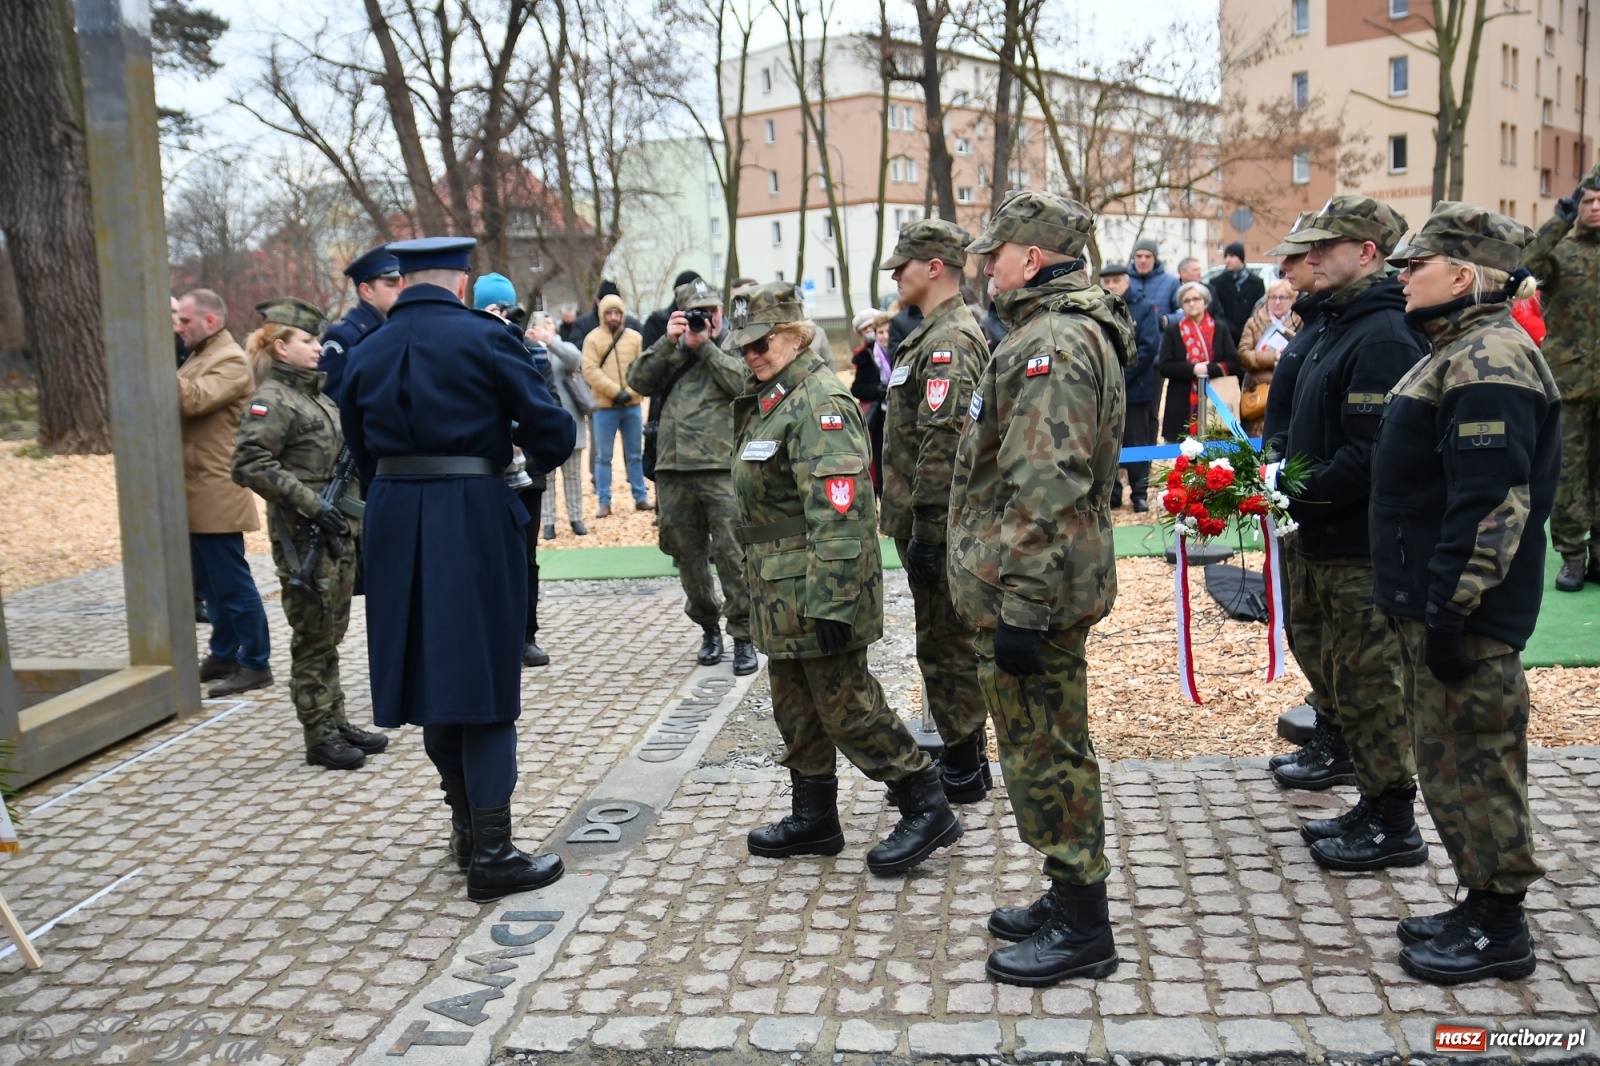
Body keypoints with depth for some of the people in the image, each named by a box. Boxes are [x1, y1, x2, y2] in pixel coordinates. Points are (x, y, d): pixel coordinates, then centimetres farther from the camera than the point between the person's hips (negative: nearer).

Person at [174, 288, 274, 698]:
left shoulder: (231, 361, -12)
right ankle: (224, 655, 27)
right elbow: (182, 403, 20)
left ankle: (256, 664, 4)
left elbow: (192, 400, -26)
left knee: (231, 583, -4)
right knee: (210, 583, 16)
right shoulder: (200, 356, 18)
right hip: (195, 494, 10)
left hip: (216, 495, -10)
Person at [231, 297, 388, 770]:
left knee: (331, 633, 15)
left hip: (338, 530, 8)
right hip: (303, 536, -8)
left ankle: (336, 722, 24)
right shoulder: (272, 400, -12)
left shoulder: (316, 394, 14)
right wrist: (310, 502, -23)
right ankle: (320, 738, 8)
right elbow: (250, 465, -21)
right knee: (314, 638, 0)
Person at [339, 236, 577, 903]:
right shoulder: (484, 338, -6)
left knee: (433, 673, 16)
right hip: (474, 517, -5)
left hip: (395, 523, 5)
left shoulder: (366, 353, 9)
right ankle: (490, 854, 3)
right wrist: (538, 458, 13)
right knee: (484, 678, 0)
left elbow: (361, 453, 14)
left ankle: (465, 824, 30)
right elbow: (552, 430, -8)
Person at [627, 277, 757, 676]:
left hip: (722, 467, -4)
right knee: (688, 556, 11)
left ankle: (743, 636, 1)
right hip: (673, 468, 4)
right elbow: (638, 381, 4)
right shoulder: (670, 351, 19)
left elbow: (743, 383, -10)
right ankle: (708, 627, 26)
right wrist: (668, 341, -5)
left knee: (733, 556, -7)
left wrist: (705, 344, -6)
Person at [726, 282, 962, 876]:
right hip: (779, 592, 10)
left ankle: (927, 811, 7)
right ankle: (813, 821, 29)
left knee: (845, 704, -5)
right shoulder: (769, 399, 16)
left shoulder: (819, 402, -17)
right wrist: (759, 583, 26)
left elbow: (837, 510, -25)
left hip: (815, 590, -10)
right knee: (796, 708, 16)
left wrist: (830, 601, -29)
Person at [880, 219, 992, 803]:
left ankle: (964, 771, 10)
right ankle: (961, 752, 29)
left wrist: (926, 530, -24)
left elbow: (942, 443, -25)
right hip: (930, 521, 10)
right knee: (948, 643, 17)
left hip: (938, 522, -10)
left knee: (946, 645, -1)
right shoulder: (938, 333, 16)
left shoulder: (949, 342, -18)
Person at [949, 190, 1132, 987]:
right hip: (1041, 586, 11)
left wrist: (1021, 610, -25)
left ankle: (1081, 930, 13)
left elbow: (1044, 491, -27)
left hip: (1029, 590, -11)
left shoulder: (1052, 342, -20)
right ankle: (1069, 898, 33)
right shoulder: (1069, 329, 15)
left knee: (1044, 755, 0)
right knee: (1051, 747, 19)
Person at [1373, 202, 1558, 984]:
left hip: (1464, 615, -11)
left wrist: (1451, 610, -25)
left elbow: (1492, 503, -25)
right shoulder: (1463, 352, 16)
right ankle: (1481, 907, 30)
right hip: (1436, 602, 11)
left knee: (1471, 763, 0)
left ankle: (1499, 932, 13)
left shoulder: (1488, 364, -18)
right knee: (1452, 760, 17)